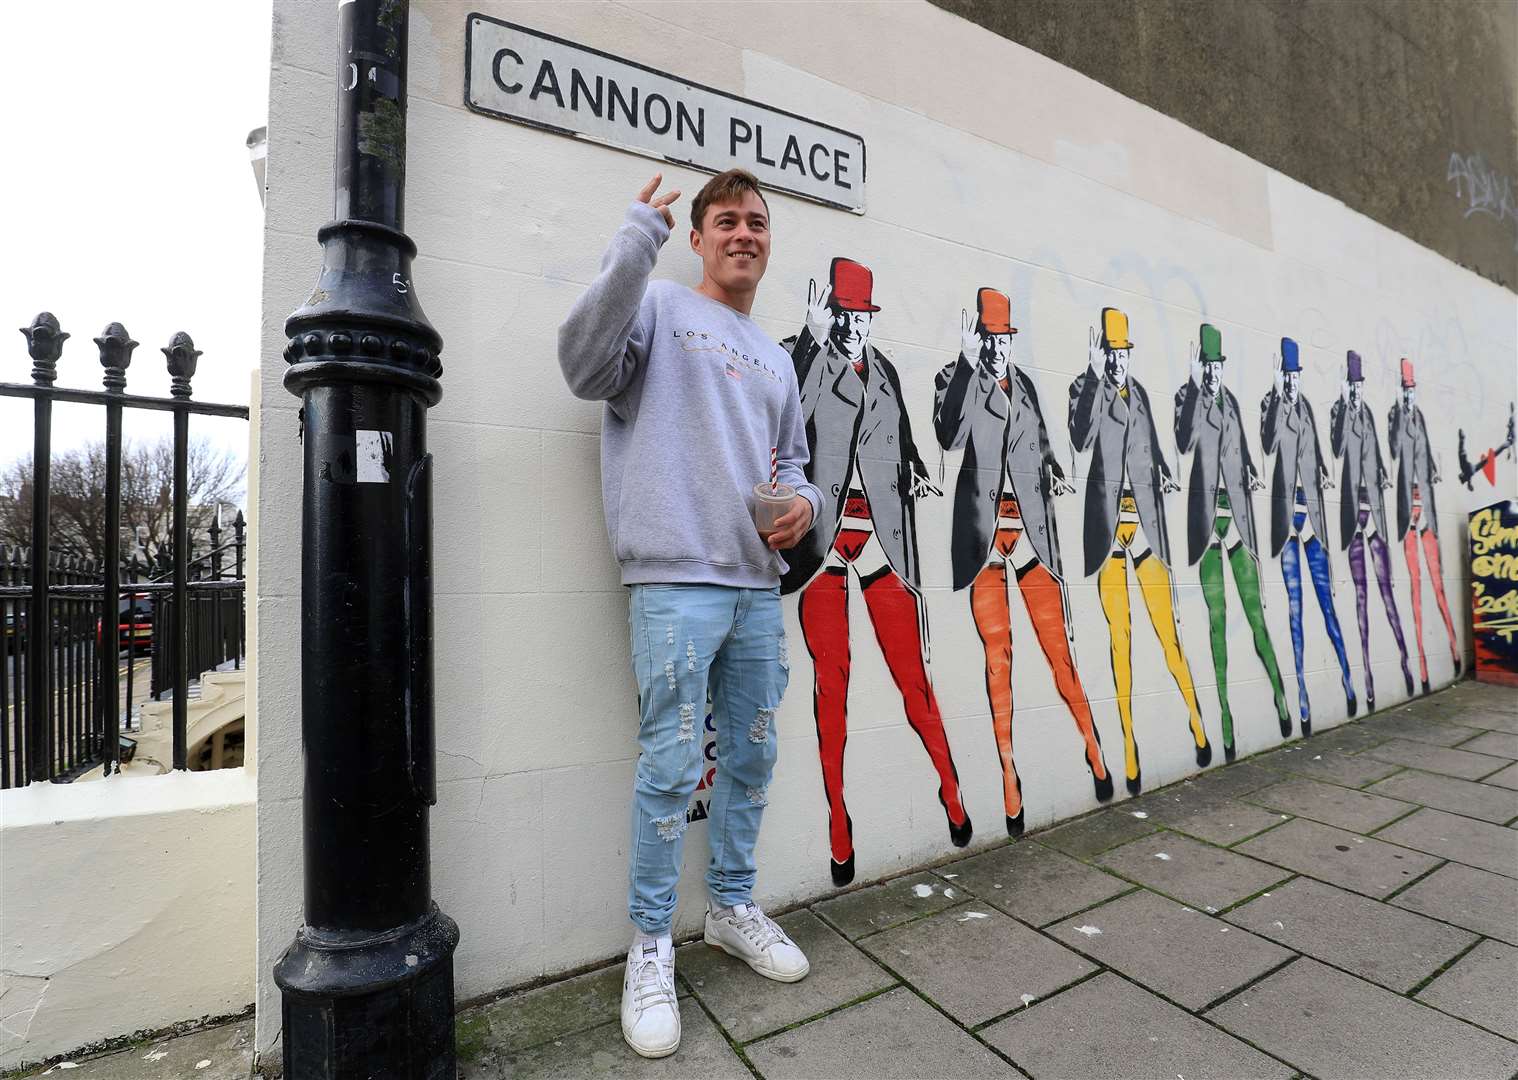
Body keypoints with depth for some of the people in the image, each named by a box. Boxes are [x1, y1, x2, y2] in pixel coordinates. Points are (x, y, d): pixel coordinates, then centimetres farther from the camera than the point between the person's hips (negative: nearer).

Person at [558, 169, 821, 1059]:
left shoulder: (777, 360, 23)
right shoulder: (660, 308, 4)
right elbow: (586, 365, -14)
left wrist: (804, 503, 4)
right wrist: (638, 241, -18)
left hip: (759, 585, 7)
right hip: (677, 581, -6)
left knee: (753, 756, 14)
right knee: (673, 766, -2)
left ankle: (735, 908, 35)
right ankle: (651, 948, 20)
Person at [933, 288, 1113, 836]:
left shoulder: (1025, 385, 17)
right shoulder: (954, 377, 5)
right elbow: (950, 436, -15)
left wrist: (1055, 473, 8)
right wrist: (968, 363, -18)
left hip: (1031, 529, 3)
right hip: (983, 530, -3)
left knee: (1059, 650, 2)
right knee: (997, 657, -2)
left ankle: (1093, 748, 20)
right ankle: (1009, 775, 8)